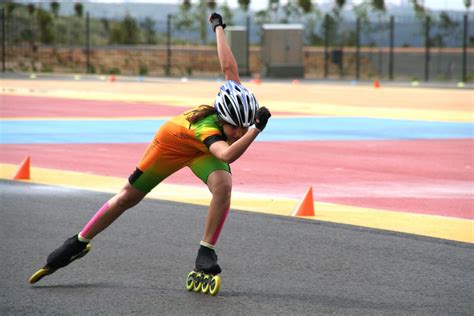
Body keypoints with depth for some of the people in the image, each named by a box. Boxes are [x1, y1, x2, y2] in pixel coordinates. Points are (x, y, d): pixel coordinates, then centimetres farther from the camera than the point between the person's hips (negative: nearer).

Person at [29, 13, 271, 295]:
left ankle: (206, 253, -16)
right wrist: (256, 130, -76)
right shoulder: (208, 128, -47)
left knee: (223, 185, -28)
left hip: (203, 151, 4)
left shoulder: (237, 100, -33)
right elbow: (227, 155, -67)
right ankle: (79, 243, 28)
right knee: (129, 197, 8)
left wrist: (219, 26, -5)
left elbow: (228, 65, -22)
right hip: (172, 142, -4)